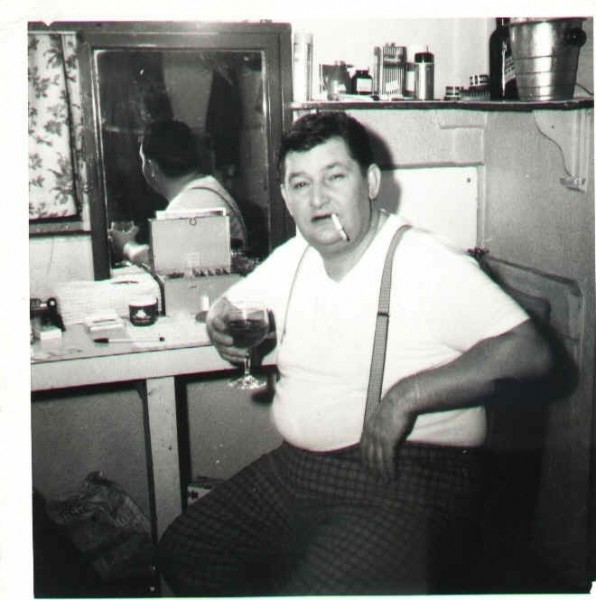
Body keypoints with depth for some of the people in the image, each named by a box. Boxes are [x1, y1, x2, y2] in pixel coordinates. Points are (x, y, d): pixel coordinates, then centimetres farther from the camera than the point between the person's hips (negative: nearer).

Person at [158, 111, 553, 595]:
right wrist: (224, 325, 1)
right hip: (294, 466, 7)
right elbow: (228, 306, 26)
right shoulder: (291, 258, 10)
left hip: (406, 472, -7)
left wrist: (408, 394, -26)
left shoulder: (431, 264, -12)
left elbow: (530, 354, -20)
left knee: (321, 586, -28)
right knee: (183, 553, 5)